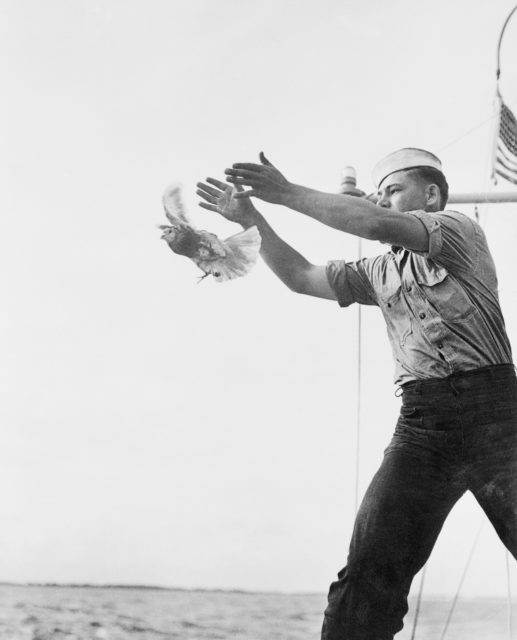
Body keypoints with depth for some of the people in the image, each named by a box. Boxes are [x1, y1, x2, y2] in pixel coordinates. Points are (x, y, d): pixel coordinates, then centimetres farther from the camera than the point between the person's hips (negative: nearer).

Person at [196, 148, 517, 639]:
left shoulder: (460, 232, 6)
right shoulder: (379, 272, 23)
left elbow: (378, 225, -10)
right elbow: (302, 276, 18)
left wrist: (288, 193, -8)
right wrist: (253, 220, 7)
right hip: (420, 424, 4)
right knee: (368, 573, -9)